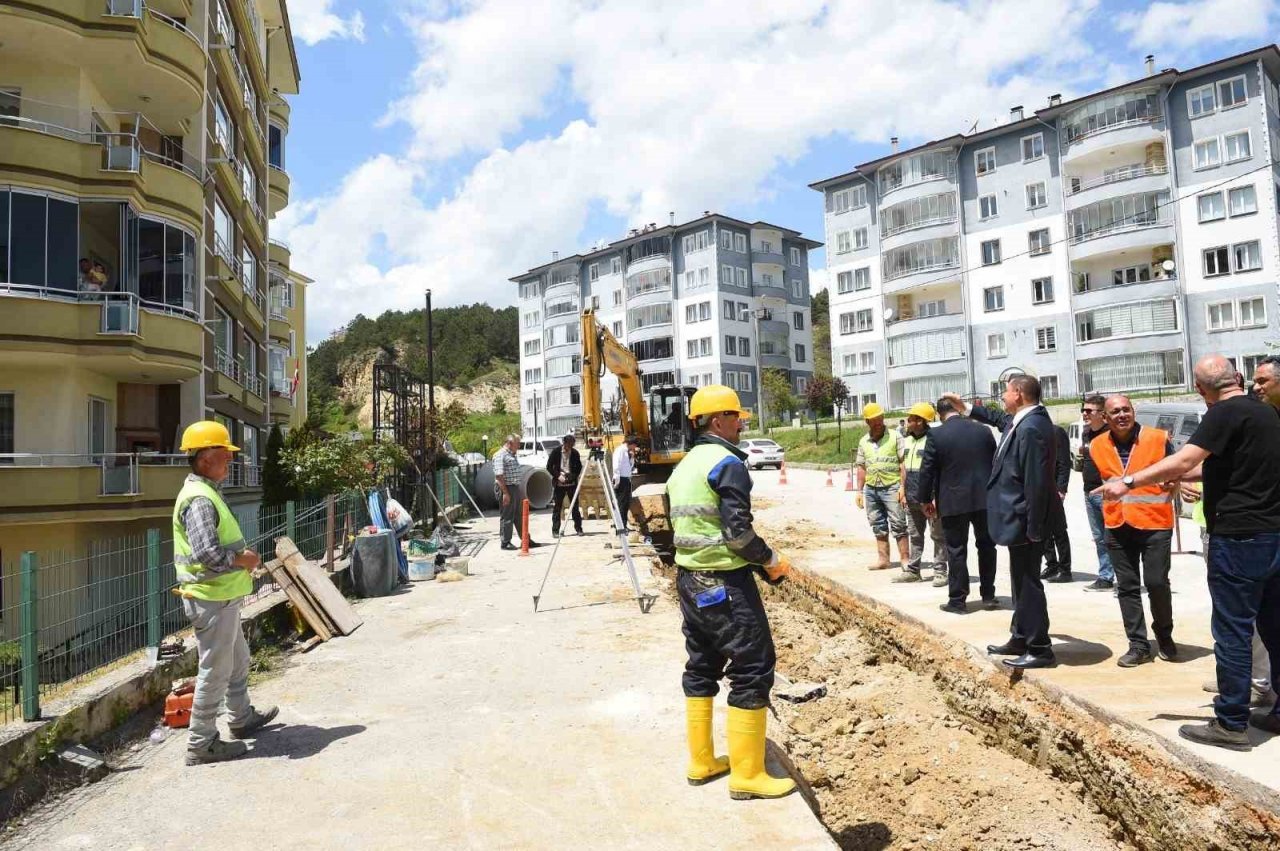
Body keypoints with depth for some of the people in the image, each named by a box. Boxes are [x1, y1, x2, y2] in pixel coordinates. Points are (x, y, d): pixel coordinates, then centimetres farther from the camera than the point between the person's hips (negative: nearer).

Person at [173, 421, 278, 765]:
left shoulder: (208, 492, 12)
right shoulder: (199, 499, -22)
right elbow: (208, 553, -31)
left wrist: (243, 555, 7)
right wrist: (243, 559, -17)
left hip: (223, 596, 11)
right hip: (211, 599, -11)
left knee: (237, 660, 24)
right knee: (215, 671, 1)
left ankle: (242, 718, 41)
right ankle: (201, 743, 14)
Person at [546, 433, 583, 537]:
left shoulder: (575, 453, 0)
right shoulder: (556, 451, -4)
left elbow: (579, 467, 9)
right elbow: (549, 467, -2)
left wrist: (573, 476, -9)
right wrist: (558, 476, -13)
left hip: (571, 482, 1)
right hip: (559, 483, -1)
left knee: (575, 506, 3)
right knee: (557, 507, 1)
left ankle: (578, 528, 12)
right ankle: (555, 530, 6)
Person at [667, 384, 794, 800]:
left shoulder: (683, 467, 13)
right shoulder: (728, 463, -14)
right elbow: (738, 532, -21)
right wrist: (771, 559, -4)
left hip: (689, 578, 9)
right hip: (725, 583, -9)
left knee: (701, 666, 17)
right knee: (752, 670, 0)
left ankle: (701, 762, 26)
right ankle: (747, 774, 6)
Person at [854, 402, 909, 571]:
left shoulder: (895, 437, -2)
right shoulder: (863, 442, 12)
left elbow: (903, 463, -5)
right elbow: (861, 467, 15)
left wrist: (903, 487, -13)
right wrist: (859, 491, 11)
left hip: (891, 487, -5)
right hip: (871, 489, 5)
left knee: (898, 525, -4)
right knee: (878, 527, 10)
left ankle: (905, 559, 0)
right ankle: (883, 560, 17)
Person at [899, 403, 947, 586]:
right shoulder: (907, 440, 12)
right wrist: (903, 489, 17)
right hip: (912, 498, 8)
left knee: (938, 535, 2)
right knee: (915, 535, 14)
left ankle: (940, 571, 8)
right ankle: (912, 570, 21)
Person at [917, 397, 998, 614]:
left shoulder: (936, 435, -9)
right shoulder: (983, 431, 3)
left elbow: (927, 470, -7)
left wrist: (925, 499, 5)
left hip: (953, 502, -3)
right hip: (984, 499, 4)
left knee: (956, 551, 3)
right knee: (986, 547, 15)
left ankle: (957, 600, 8)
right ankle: (988, 596, 22)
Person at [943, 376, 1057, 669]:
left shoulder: (1032, 428, -23)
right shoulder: (1022, 420, 7)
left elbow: (1036, 482, -25)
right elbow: (1001, 420, 33)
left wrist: (1033, 529, -22)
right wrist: (967, 408, 36)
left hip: (1024, 521, -11)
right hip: (1020, 521, 11)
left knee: (1028, 583, -1)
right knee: (1022, 581, 19)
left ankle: (1040, 649, 10)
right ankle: (1020, 639, 31)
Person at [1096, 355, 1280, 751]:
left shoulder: (1224, 414, -14)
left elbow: (1182, 461, -24)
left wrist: (1129, 482, -19)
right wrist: (1181, 476, 26)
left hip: (1239, 537, -9)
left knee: (1232, 631, -2)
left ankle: (1231, 724, 5)